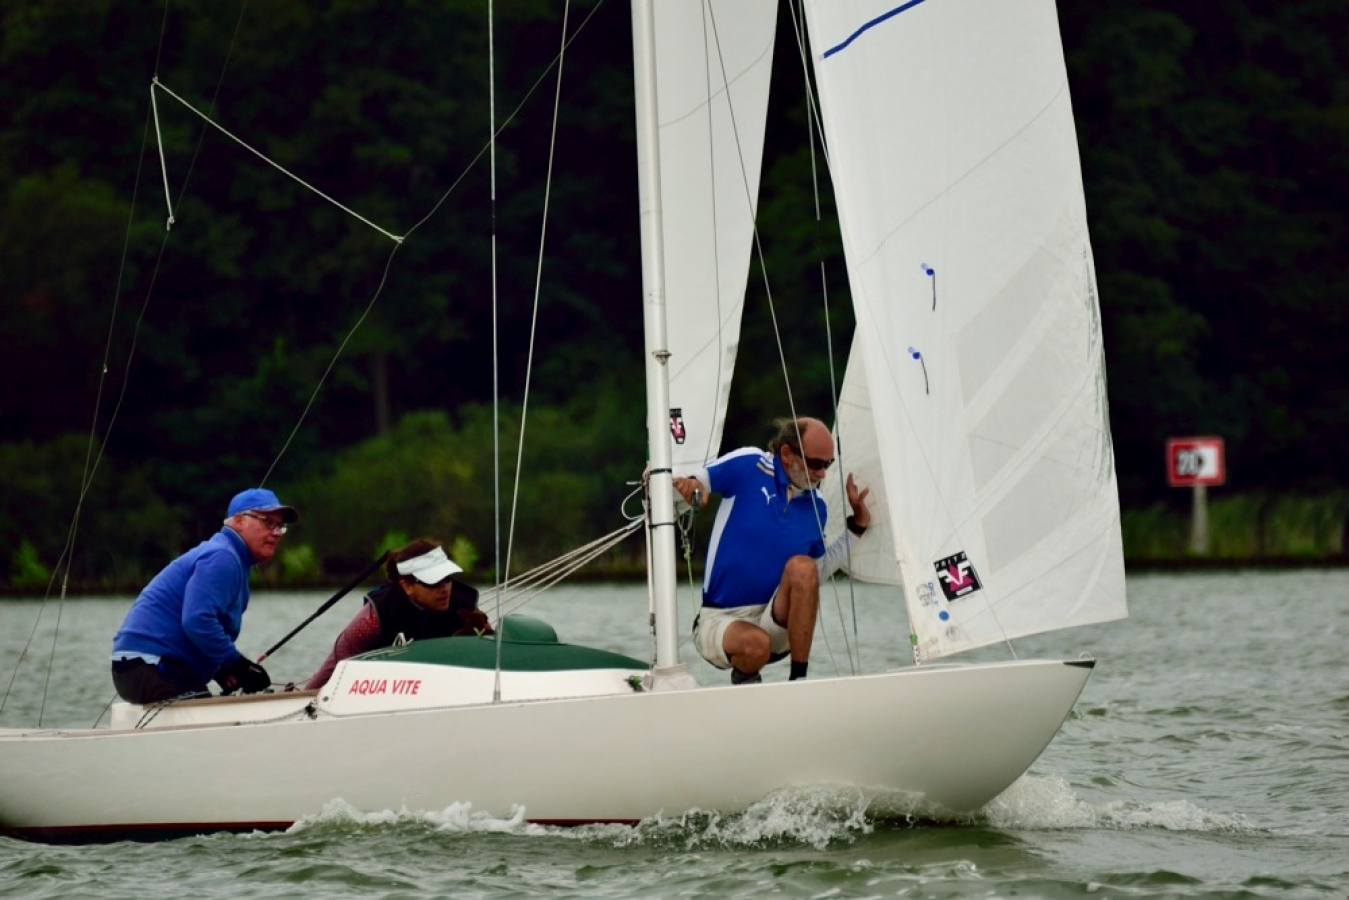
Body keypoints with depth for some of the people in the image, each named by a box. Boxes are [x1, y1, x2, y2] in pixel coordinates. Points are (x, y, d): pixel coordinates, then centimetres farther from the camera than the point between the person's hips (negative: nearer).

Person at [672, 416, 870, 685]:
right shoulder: (748, 466, -7)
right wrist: (690, 485, -23)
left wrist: (857, 525, 10)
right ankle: (745, 679, 0)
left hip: (776, 624, 4)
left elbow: (818, 571, 18)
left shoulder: (815, 505, 8)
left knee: (802, 566, -28)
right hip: (722, 620, -4)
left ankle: (799, 679, -21)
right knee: (755, 645, -39)